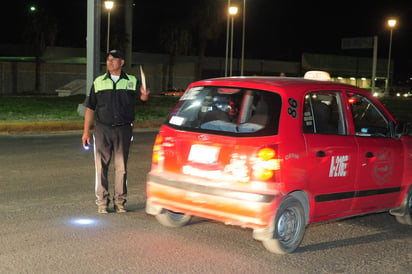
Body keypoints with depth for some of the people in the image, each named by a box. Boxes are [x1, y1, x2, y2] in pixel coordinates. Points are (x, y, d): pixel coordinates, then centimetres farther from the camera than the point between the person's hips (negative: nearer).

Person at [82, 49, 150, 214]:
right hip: (102, 129, 0)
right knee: (101, 166, -1)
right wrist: (86, 131, 3)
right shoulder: (98, 82, 9)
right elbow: (90, 108, 9)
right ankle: (102, 202, 8)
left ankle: (120, 202, 14)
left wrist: (145, 95, -33)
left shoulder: (132, 82, 8)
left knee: (121, 167, 4)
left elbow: (142, 97, -8)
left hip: (123, 130, 0)